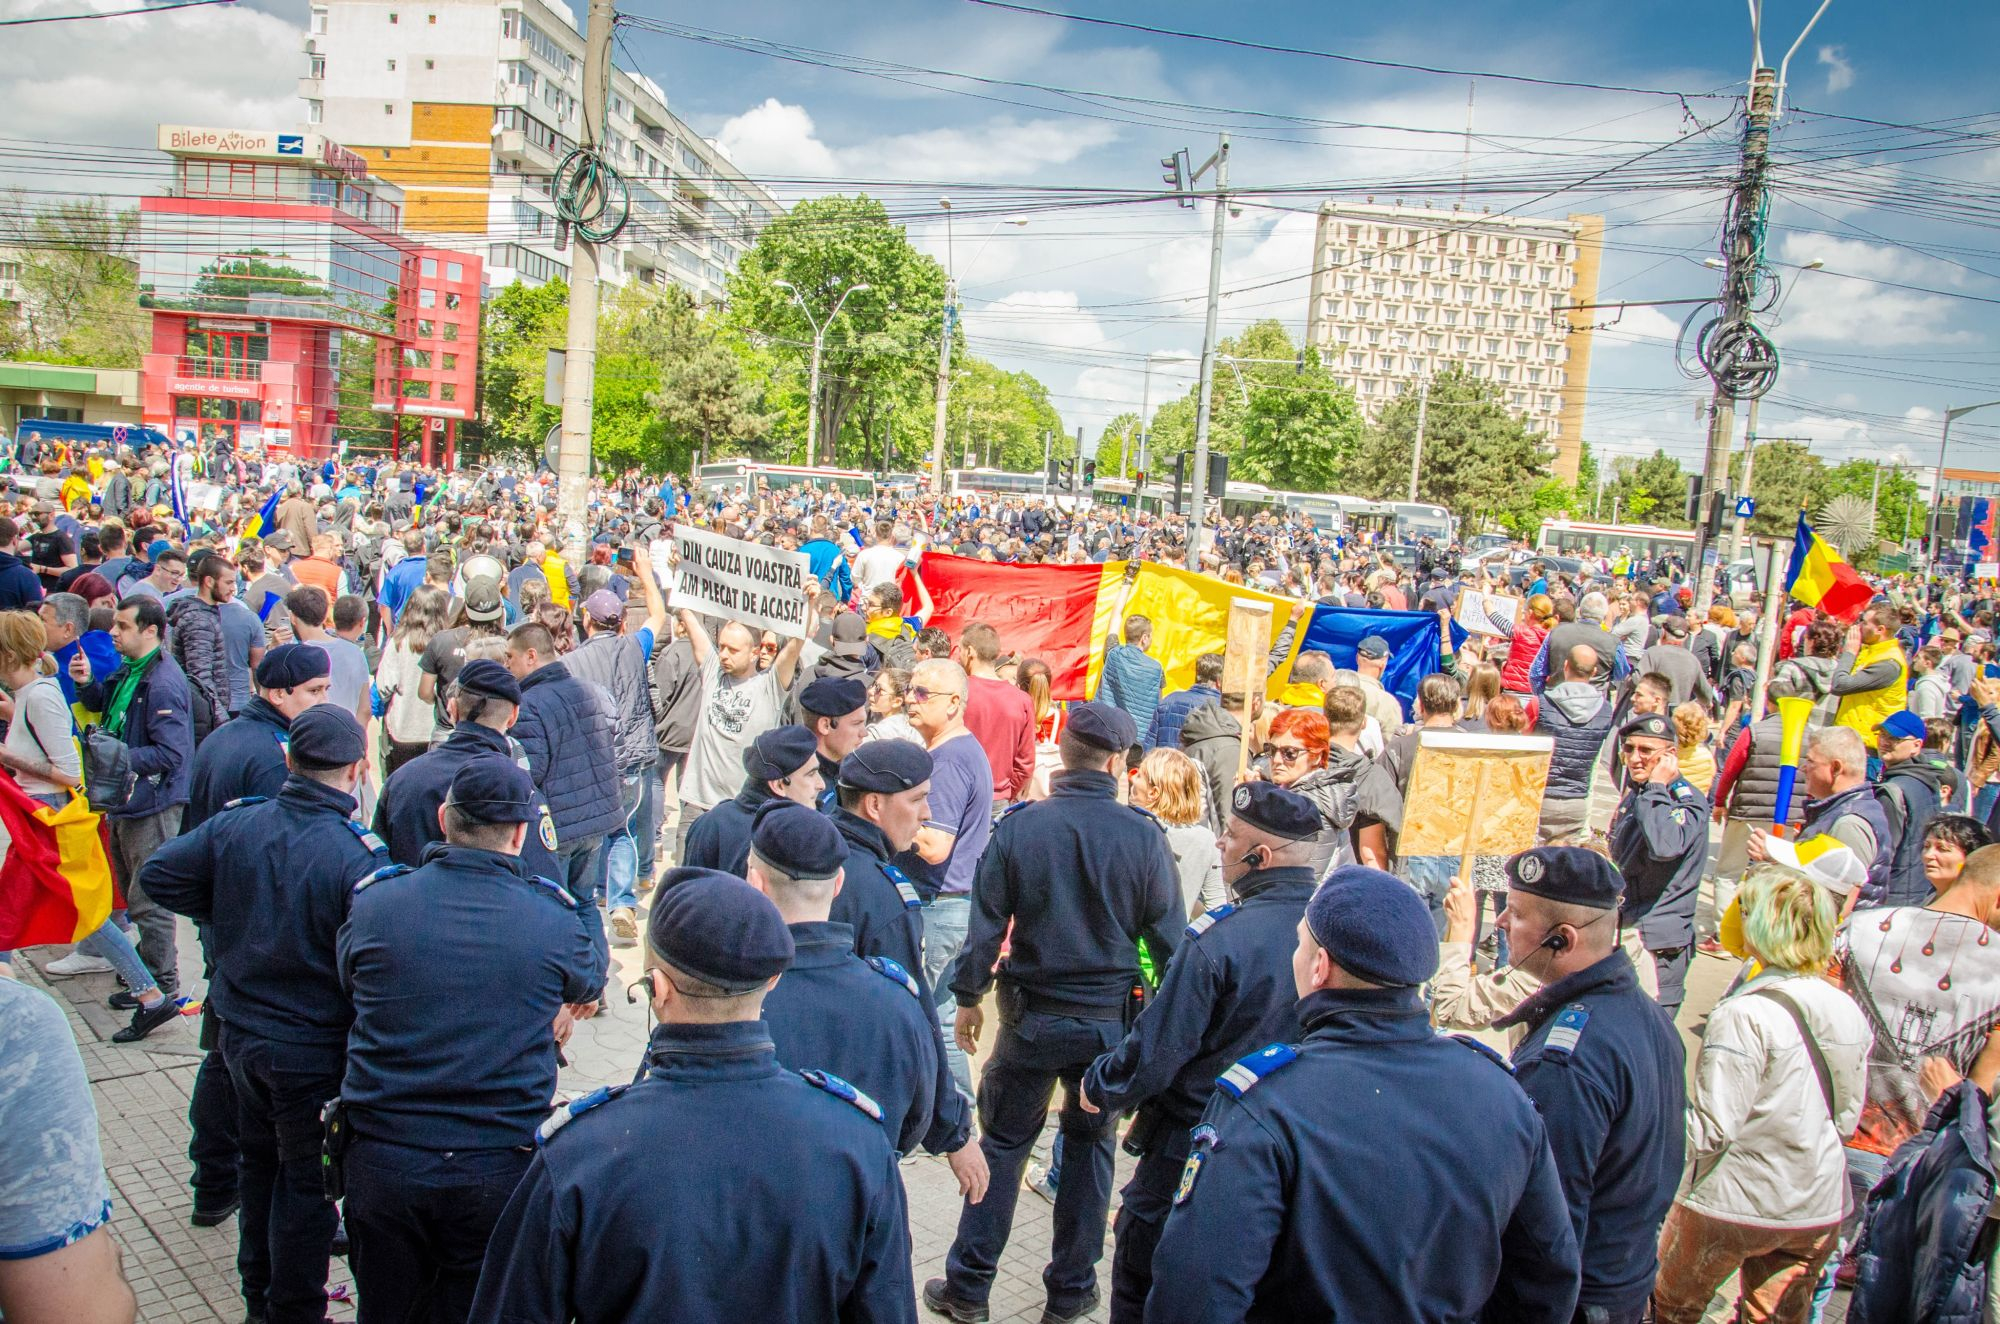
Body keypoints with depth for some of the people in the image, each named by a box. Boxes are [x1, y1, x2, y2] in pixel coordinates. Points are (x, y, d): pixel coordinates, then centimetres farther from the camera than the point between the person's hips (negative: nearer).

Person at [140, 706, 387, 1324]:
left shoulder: (235, 823, -9)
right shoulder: (360, 855, -26)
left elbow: (157, 875, 2)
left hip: (241, 1034, 6)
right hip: (315, 1052, -6)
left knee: (260, 1159, 25)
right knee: (306, 1181, 11)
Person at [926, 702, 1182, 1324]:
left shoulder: (1019, 827, -11)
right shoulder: (1144, 835, -11)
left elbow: (986, 924, -5)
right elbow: (1167, 937, -4)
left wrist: (968, 997, 8)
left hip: (1032, 1016, 0)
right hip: (1110, 1019, 0)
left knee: (1003, 1144, 13)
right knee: (1090, 1145, 17)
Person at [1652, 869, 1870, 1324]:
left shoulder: (1744, 1015, -24)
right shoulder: (1848, 1012, -4)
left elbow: (1711, 1130, -23)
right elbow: (1847, 1117, 8)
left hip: (1733, 1205, -6)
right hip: (1820, 1209, 6)